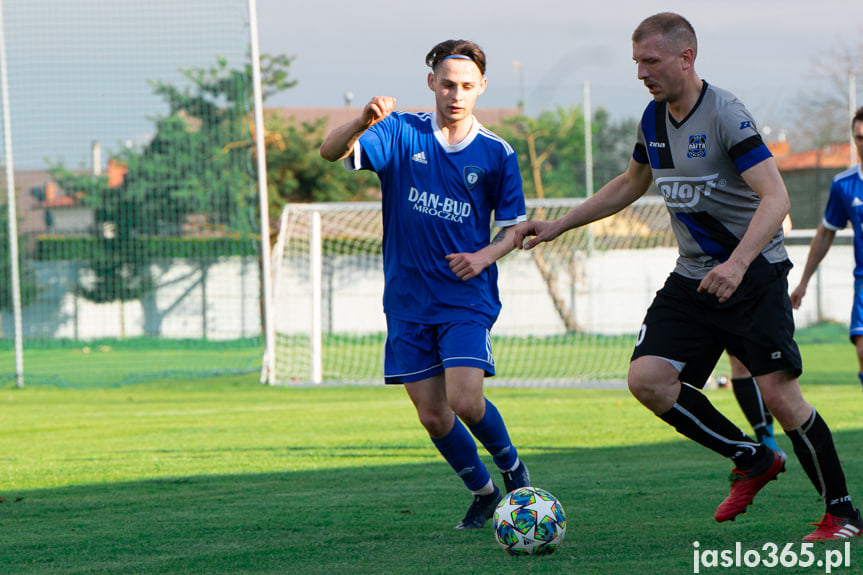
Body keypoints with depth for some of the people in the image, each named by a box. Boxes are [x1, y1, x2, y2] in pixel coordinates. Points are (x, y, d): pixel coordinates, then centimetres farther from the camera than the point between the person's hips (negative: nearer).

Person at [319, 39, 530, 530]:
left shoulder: (497, 154, -1)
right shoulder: (400, 133, -3)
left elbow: (514, 228, 7)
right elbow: (331, 152, -17)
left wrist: (487, 255, -14)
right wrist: (363, 122, -37)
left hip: (468, 298, -2)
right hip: (409, 301, 2)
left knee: (466, 402, -18)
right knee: (432, 415, 4)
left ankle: (513, 469, 10)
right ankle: (483, 493, 26)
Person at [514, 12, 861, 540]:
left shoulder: (725, 115, -17)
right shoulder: (654, 118, 7)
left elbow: (776, 198, -26)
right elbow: (631, 185, 26)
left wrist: (737, 264, -39)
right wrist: (558, 226, 23)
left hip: (755, 274, -7)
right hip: (693, 278, 7)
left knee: (778, 392, -14)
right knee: (647, 378, -10)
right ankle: (754, 460, 6)